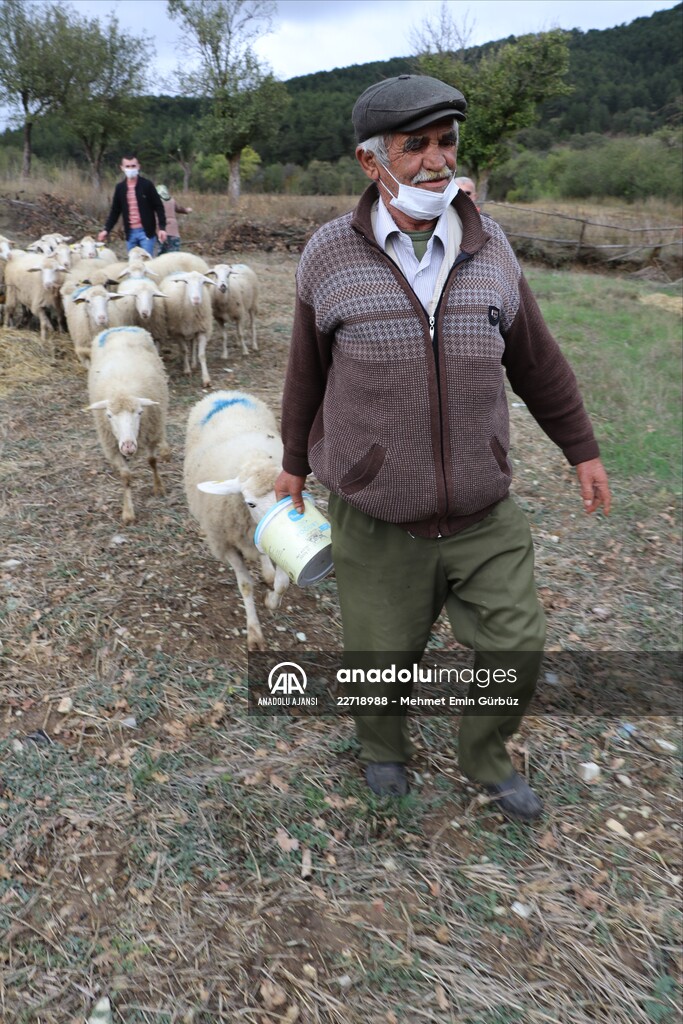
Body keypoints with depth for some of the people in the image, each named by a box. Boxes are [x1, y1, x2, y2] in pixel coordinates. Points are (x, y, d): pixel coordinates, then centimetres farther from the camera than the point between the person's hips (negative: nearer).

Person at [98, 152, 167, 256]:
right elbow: (115, 210, 14)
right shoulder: (120, 187, 7)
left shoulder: (147, 185, -3)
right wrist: (106, 229, 6)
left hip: (146, 231, -4)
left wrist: (162, 227, -12)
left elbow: (158, 207, -2)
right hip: (130, 233, 4)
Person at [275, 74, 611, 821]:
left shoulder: (488, 249, -2)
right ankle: (382, 748, 47)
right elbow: (307, 372, 6)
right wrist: (294, 463, 16)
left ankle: (487, 760, 40)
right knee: (382, 656, 13)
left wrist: (582, 450, 16)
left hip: (484, 513, 2)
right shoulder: (329, 257, -8)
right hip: (376, 519, -2)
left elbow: (536, 361, 9)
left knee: (515, 646, 9)